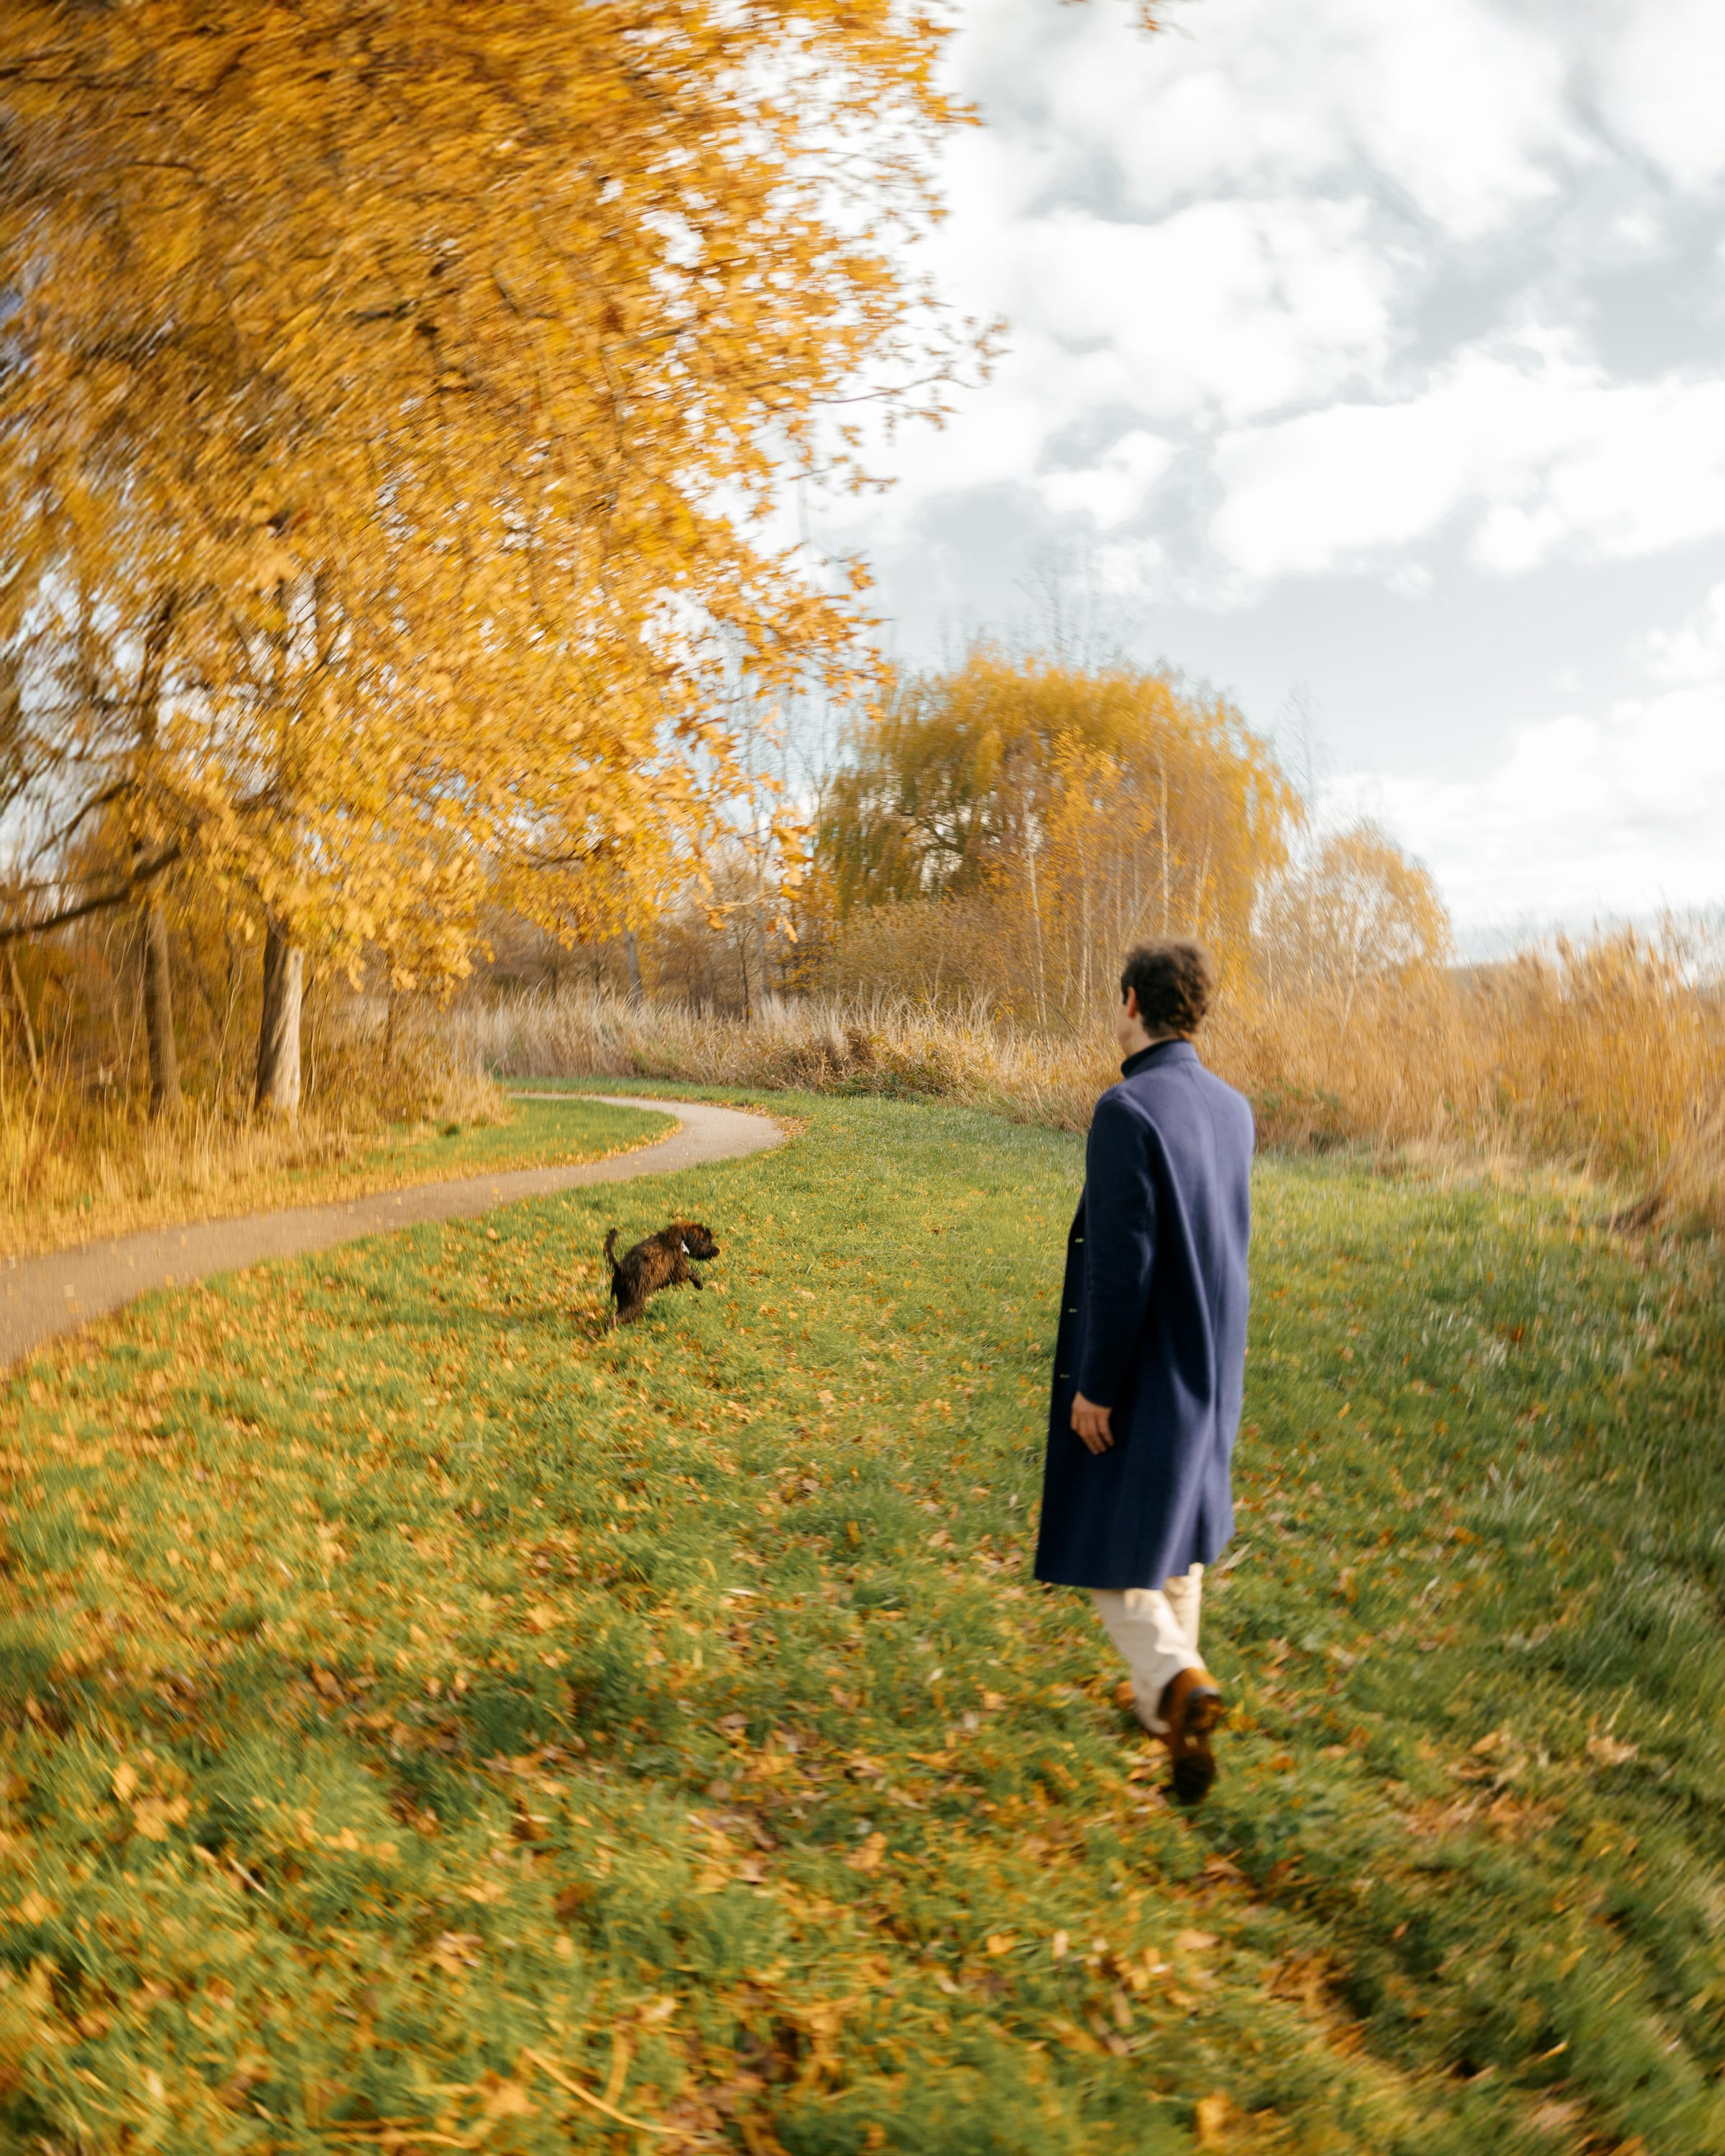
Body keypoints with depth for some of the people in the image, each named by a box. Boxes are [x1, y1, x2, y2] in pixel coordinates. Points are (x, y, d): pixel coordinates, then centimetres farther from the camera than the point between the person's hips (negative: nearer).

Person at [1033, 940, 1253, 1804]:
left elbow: (1123, 1258, -25)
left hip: (1136, 1368, -7)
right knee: (1171, 1534, 22)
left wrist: (1093, 1384, -18)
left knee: (1108, 1551, 5)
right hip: (1209, 1360, 8)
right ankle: (1163, 1701, 33)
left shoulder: (1127, 1109, -22)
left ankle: (1181, 1682, -14)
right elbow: (1223, 1240, 10)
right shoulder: (1231, 1108, 2)